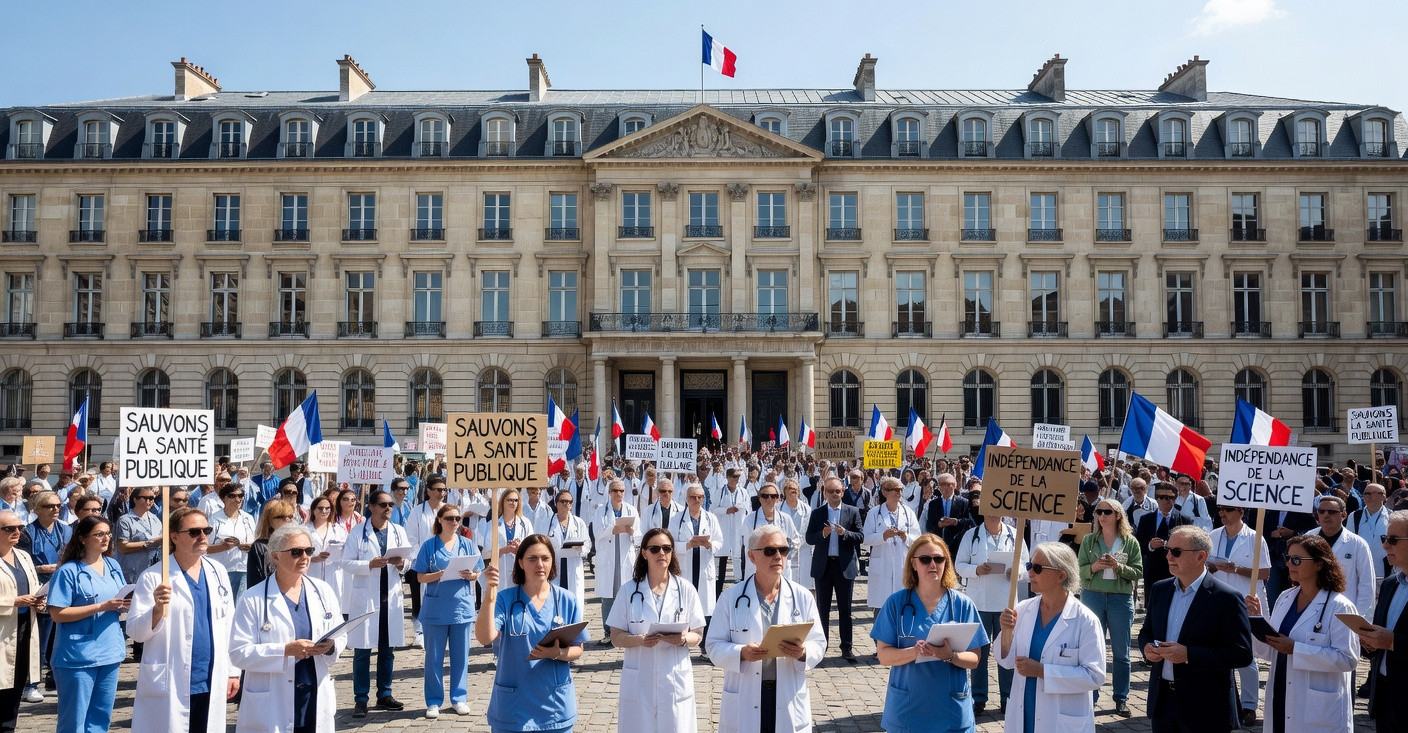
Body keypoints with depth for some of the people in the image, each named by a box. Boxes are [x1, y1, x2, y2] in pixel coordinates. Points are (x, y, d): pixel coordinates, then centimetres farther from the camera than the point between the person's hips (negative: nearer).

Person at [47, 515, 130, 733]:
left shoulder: (113, 566, 8)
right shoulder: (69, 571, -10)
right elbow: (57, 614, -15)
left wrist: (126, 605, -6)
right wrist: (101, 607, -21)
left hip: (110, 652, 6)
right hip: (79, 656, -6)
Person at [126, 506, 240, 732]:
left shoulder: (217, 572, 7)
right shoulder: (153, 577, -6)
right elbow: (134, 632, -8)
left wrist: (233, 671, 11)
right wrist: (158, 608, -26)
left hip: (211, 683, 4)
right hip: (169, 685, -4)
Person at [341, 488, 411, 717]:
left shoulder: (399, 531, 8)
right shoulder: (358, 532, -2)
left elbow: (409, 560, 8)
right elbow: (347, 563, -7)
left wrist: (401, 562, -14)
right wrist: (370, 565, -21)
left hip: (391, 597, 4)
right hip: (365, 596, -4)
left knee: (388, 649, 10)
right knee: (362, 650, 1)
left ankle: (384, 695, 20)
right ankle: (360, 699, 8)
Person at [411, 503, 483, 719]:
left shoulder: (468, 545, 6)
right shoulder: (429, 545, 0)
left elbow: (477, 574, 9)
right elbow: (421, 577, -1)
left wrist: (469, 575, -14)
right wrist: (439, 575, -19)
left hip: (462, 606, 2)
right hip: (436, 608, -2)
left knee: (460, 655, 7)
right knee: (434, 656, 4)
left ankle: (459, 698, 20)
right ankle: (434, 701, 15)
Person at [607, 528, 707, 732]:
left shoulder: (686, 590, 3)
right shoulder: (629, 591, 1)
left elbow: (697, 635, 6)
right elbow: (616, 638, 1)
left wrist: (683, 639, -16)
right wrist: (640, 640, -18)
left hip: (675, 678, 0)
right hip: (639, 679, 0)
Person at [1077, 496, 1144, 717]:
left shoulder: (1130, 542, 1)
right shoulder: (1089, 540, 4)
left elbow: (1138, 572, -2)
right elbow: (1080, 570, 1)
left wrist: (1119, 567, -18)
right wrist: (1094, 566, -19)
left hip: (1121, 599, -1)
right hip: (1092, 597, 1)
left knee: (1121, 652, 7)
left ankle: (1121, 699, 18)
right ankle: (1090, 696, 16)